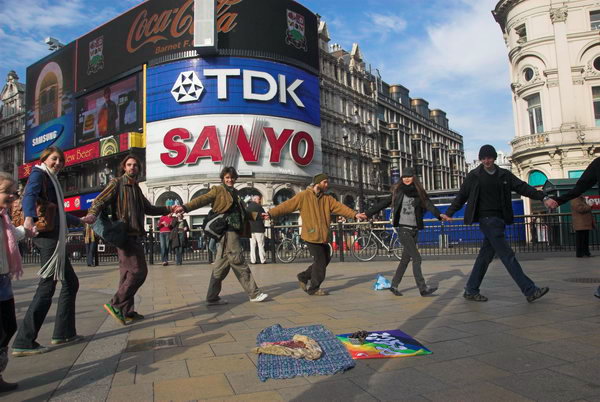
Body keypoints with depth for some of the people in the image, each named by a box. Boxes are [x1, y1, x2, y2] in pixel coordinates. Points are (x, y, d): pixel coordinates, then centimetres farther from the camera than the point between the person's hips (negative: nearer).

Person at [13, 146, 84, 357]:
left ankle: (63, 332, 20)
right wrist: (29, 218, -43)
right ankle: (24, 342, -5)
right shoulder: (38, 174, -2)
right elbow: (29, 196, -24)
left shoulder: (51, 180, 24)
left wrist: (79, 221, 49)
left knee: (71, 283, 13)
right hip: (47, 236, -10)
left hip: (56, 238, 10)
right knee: (47, 287, -10)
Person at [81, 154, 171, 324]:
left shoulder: (136, 188, 21)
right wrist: (92, 214, -33)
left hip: (134, 235, 8)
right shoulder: (117, 183, -2)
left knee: (128, 273, 10)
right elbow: (100, 200, -13)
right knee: (139, 271, -13)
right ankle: (116, 304, -4)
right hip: (124, 234, -8)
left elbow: (149, 208, 29)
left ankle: (127, 312, 16)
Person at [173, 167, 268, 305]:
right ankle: (254, 293, 3)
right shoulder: (218, 190, 1)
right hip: (226, 230, -8)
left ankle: (212, 297, 16)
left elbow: (244, 211, 25)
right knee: (239, 263, -3)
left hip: (234, 230, 8)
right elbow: (203, 199, -14)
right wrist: (185, 207, -29)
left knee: (222, 264, 9)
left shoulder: (235, 193, 21)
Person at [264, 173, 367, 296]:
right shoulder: (304, 196, -5)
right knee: (320, 262, -2)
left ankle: (303, 277, 30)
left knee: (326, 260, 13)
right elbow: (287, 205, -7)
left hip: (323, 236, 7)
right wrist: (271, 213, -13)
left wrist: (354, 214, -12)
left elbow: (340, 207, 2)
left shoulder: (327, 198, 12)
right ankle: (314, 288, 17)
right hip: (311, 235, -7)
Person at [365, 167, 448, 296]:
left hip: (414, 229, 4)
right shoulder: (398, 192, 1)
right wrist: (368, 214, -1)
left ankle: (394, 285, 19)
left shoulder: (419, 192, 7)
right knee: (416, 258, -10)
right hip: (403, 229, -4)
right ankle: (423, 288, -8)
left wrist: (439, 215, -27)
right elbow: (383, 203, 3)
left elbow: (429, 204, -8)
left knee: (406, 258, 8)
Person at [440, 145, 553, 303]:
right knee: (508, 255, -8)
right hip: (487, 219, -5)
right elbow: (461, 196, 6)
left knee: (486, 255, 8)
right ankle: (530, 291, -5)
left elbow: (523, 187, 7)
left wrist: (543, 197, -5)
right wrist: (448, 213, 5)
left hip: (499, 220, 5)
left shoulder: (504, 175, 12)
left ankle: (471, 291, 16)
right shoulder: (474, 176, 1)